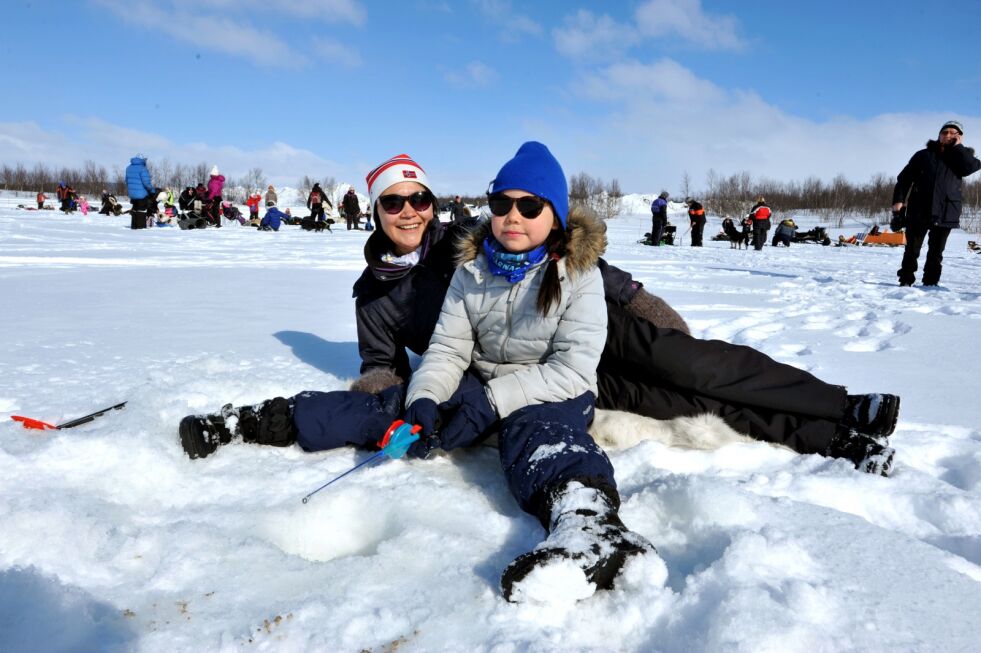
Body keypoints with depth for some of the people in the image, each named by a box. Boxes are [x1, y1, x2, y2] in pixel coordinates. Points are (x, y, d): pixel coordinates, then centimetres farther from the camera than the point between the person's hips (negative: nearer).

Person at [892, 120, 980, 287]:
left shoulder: (963, 156, 12)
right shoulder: (923, 155, 9)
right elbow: (904, 178, 6)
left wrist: (958, 146, -4)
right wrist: (898, 200, -6)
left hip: (945, 212, 1)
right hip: (919, 210, -1)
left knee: (936, 252, 6)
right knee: (912, 249, 1)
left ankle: (931, 283, 12)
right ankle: (906, 280, 10)